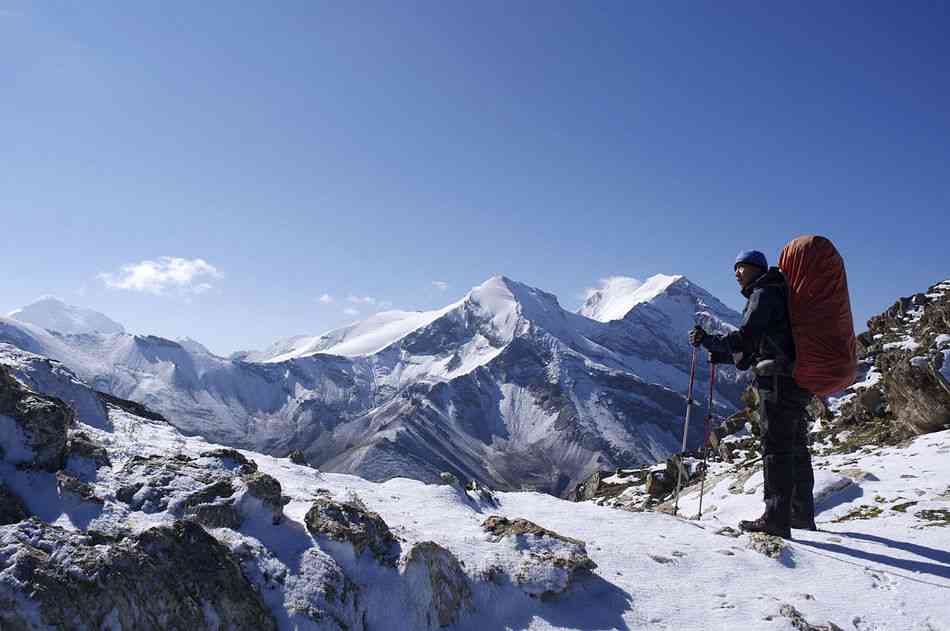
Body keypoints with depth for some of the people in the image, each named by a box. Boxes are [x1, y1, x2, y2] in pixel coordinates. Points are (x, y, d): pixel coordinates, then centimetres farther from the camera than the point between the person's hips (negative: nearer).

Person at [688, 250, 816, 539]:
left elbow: (746, 338, -18)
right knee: (796, 447, 15)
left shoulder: (764, 293, -6)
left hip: (778, 378, -10)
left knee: (776, 445, -12)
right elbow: (756, 349, 25)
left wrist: (708, 340, -10)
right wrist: (721, 356, 20)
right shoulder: (778, 295, 26)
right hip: (796, 380, 10)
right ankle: (803, 515, 25)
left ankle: (776, 519, -13)